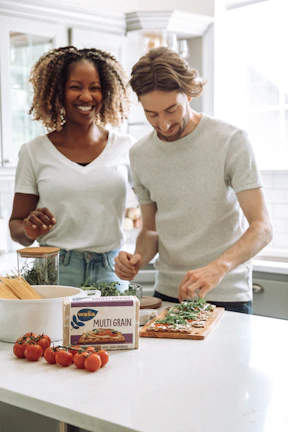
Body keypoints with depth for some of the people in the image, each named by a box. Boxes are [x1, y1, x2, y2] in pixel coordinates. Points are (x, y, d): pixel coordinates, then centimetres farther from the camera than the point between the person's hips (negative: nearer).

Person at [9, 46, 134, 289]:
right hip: (54, 271, -1)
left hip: (111, 271, 1)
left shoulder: (126, 148, 4)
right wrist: (29, 230, -15)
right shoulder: (34, 152, 3)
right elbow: (16, 226, 7)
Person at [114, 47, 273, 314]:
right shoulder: (140, 154, 3)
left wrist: (218, 266, -34)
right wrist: (139, 258, -10)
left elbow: (262, 227, -18)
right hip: (167, 293, 4)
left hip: (226, 297, -4)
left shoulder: (231, 141, -12)